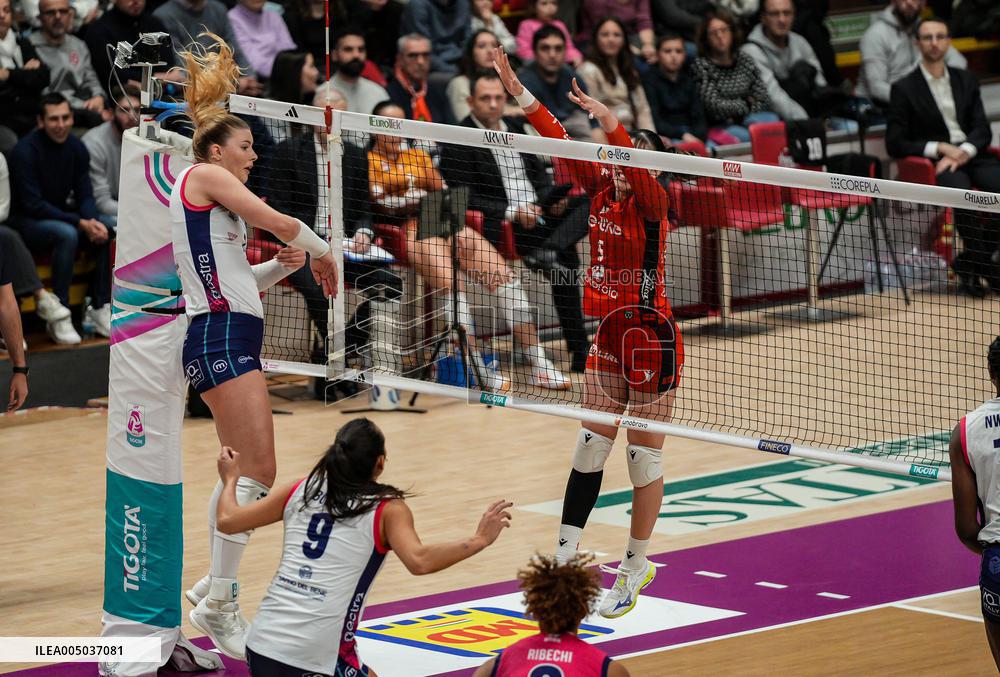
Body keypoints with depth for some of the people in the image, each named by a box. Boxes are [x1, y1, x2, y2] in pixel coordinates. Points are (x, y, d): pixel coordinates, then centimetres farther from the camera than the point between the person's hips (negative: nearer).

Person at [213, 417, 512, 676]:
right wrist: (477, 542, -10)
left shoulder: (300, 491, 11)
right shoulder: (387, 509, -1)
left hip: (260, 646, 4)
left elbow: (228, 521, 13)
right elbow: (418, 561, -17)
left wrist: (230, 479, 32)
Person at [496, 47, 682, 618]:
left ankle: (636, 569, 12)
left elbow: (638, 168, -34)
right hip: (609, 334, 7)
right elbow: (561, 142, 5)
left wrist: (609, 121, -48)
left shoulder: (652, 201, -13)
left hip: (651, 337, -7)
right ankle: (566, 555, 13)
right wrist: (521, 93, 0)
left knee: (645, 458, 2)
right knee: (590, 447, 10)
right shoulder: (603, 190, 4)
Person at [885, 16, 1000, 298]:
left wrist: (963, 152, -12)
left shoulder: (966, 81, 17)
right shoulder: (904, 89, 5)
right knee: (960, 190, -37)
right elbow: (895, 144, 0)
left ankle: (972, 261, -12)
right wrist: (941, 148, -10)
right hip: (934, 162, -4)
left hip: (970, 156, 4)